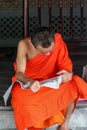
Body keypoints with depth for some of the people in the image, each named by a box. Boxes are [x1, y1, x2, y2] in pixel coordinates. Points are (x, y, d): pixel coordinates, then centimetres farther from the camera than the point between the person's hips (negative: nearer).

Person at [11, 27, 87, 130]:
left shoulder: (58, 41, -22)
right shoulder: (24, 44, -27)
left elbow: (66, 65, -14)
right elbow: (19, 73, -28)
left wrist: (69, 74, -40)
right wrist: (30, 82, -51)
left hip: (51, 80, 2)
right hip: (27, 81, -2)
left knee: (73, 86, -26)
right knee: (20, 98, -34)